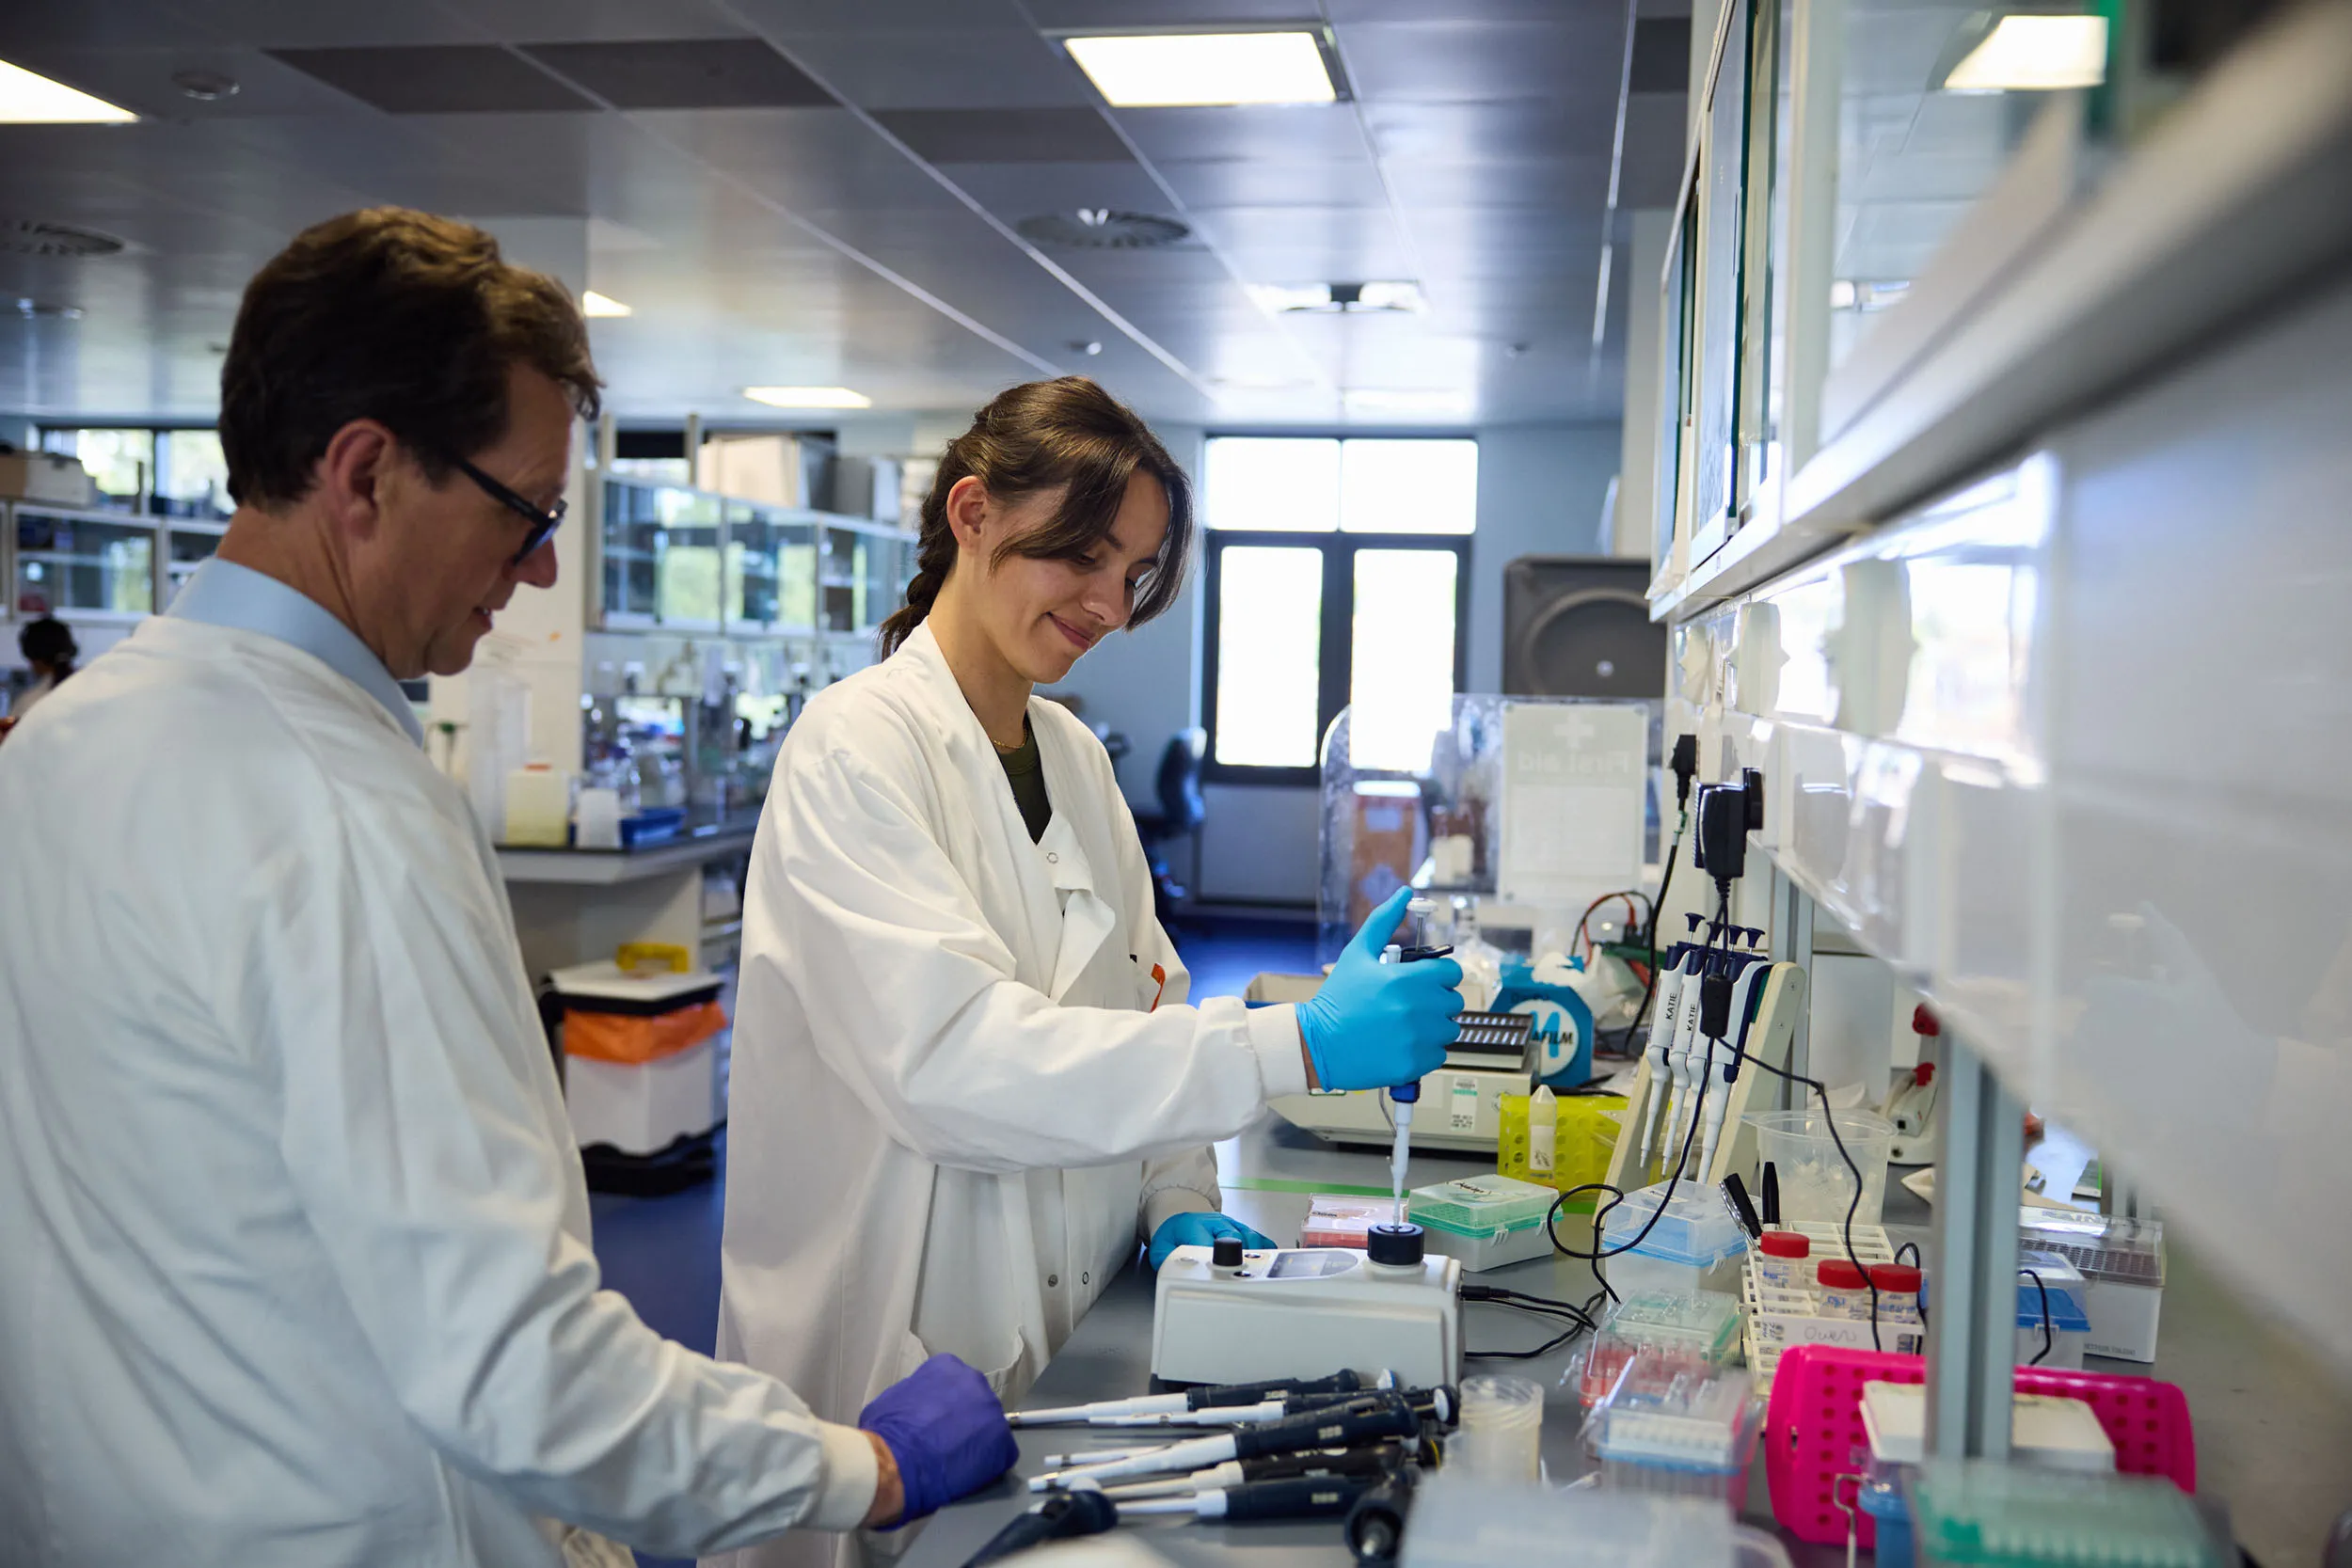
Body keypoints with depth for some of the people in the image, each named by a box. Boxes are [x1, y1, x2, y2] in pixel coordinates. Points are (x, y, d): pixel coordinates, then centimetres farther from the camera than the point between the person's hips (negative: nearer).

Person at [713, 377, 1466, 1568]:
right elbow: (953, 1058, -27)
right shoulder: (858, 747, -16)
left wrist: (1176, 1199, -4)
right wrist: (1300, 1046, -31)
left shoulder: (1073, 754, 9)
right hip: (904, 1351, -7)